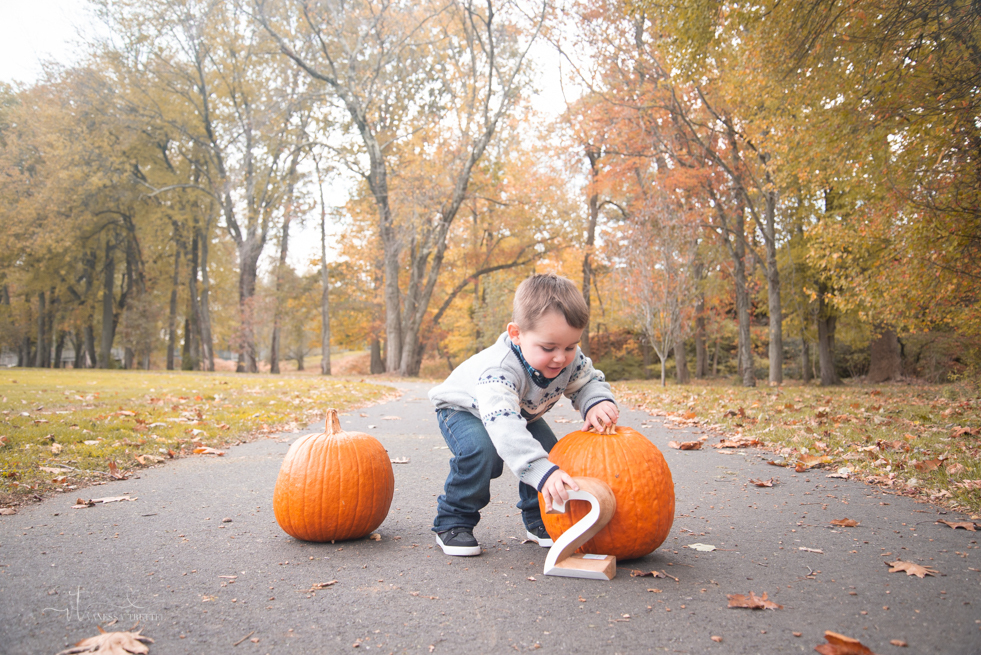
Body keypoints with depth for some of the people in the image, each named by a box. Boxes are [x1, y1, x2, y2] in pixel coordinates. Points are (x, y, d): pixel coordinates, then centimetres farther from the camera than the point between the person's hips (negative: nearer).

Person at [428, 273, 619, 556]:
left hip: (522, 412, 6)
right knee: (481, 450, -35)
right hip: (464, 408, -6)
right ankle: (452, 522, -14)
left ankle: (540, 520, 11)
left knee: (550, 454, -14)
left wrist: (598, 403, -35)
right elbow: (504, 426, -58)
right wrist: (543, 472, -70)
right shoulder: (499, 369, -47)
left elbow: (589, 381, -8)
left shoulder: (570, 358, -26)